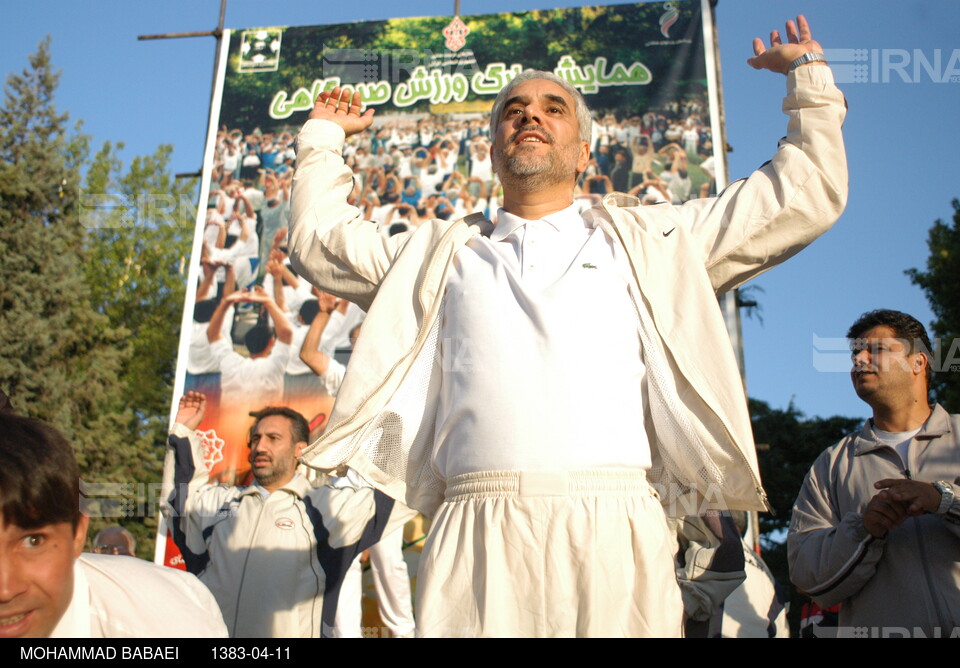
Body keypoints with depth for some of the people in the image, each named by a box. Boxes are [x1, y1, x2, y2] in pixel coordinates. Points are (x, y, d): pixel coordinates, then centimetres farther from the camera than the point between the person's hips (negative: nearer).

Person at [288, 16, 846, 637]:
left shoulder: (647, 240, 20)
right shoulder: (442, 253, 24)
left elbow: (804, 198, 23)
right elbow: (318, 238, 33)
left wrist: (808, 71, 27)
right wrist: (324, 136, 37)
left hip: (615, 535, 0)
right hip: (477, 539, 1)